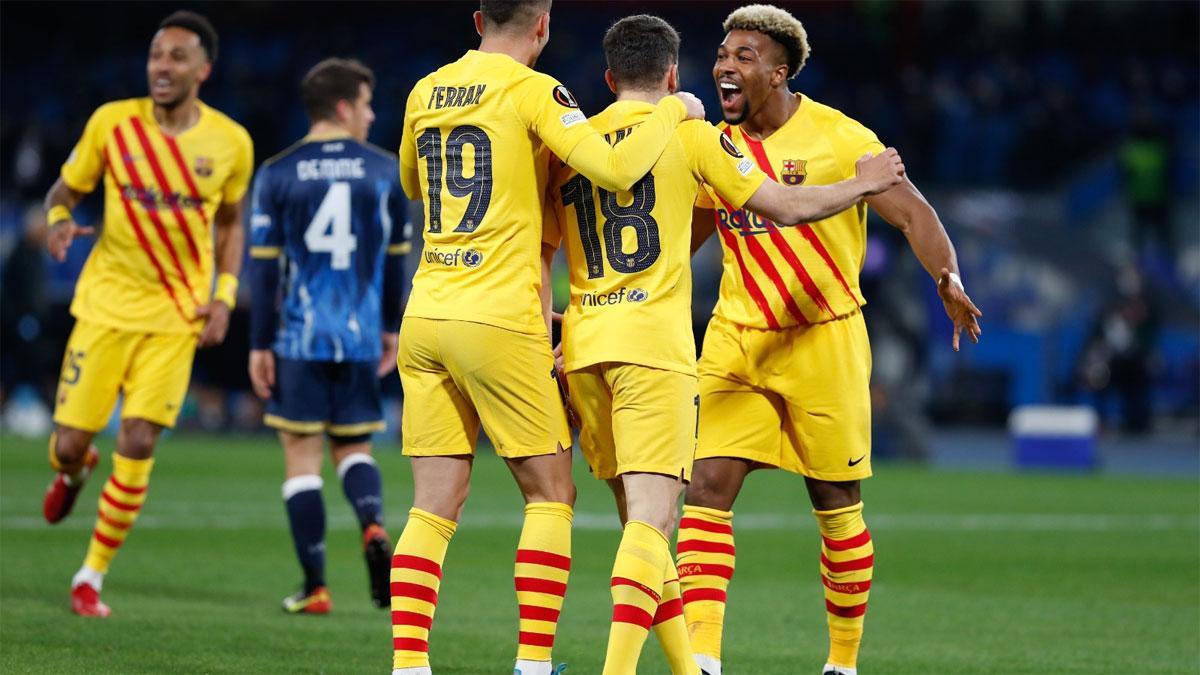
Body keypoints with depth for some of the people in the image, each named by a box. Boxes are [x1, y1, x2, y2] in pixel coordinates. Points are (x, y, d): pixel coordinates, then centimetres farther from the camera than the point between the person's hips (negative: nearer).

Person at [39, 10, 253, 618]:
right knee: (69, 443, -1)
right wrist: (58, 220, -19)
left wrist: (224, 296, -1)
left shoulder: (230, 144, -4)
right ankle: (72, 474, 40)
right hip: (107, 303, 0)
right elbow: (65, 188, 4)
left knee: (138, 445, -11)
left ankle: (92, 576, 4)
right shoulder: (113, 122, -7)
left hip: (176, 316, 0)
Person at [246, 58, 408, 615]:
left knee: (302, 458, 4)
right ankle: (373, 524, -13)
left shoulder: (277, 174, 0)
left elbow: (263, 265, -2)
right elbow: (395, 258, 9)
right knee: (353, 446, 17)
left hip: (300, 338, -2)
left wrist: (260, 345, 1)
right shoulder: (385, 171, 4)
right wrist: (390, 329, 20)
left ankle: (315, 588, 2)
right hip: (361, 338, 2)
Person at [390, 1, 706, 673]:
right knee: (551, 494, 7)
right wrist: (675, 110, -2)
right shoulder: (533, 92, -7)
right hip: (499, 319, -5)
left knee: (435, 504, 6)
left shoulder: (426, 93, 11)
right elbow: (615, 168, -17)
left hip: (425, 316, 5)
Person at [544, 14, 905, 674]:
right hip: (654, 345, -5)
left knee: (640, 517, 15)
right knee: (651, 520, -11)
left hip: (583, 347, 5)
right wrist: (865, 184, 22)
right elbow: (788, 206, 5)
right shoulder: (689, 134, 1)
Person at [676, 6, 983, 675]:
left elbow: (914, 214, -10)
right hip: (736, 342, 4)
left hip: (824, 339, -3)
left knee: (837, 505, 6)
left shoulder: (839, 139, -9)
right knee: (708, 486, -11)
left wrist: (948, 278, -28)